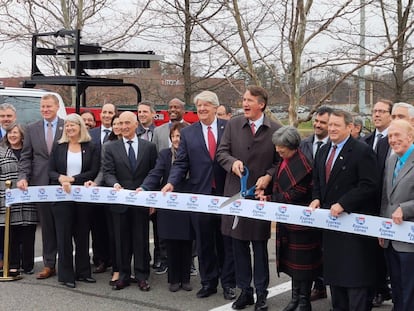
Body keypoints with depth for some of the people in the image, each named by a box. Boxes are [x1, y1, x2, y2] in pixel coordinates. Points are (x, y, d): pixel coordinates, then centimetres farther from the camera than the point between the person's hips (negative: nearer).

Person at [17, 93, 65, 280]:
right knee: (46, 226, 9)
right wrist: (23, 177, -7)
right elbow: (26, 157, 7)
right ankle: (49, 265, 16)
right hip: (41, 184, 3)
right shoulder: (32, 129, 9)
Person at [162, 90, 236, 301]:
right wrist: (171, 183, -12)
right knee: (204, 242, 9)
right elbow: (181, 163, 4)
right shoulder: (188, 133, 6)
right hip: (200, 194, 2)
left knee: (226, 241, 7)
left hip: (226, 193, -1)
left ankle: (228, 283, 19)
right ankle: (208, 282, 22)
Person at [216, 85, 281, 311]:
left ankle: (261, 293, 19)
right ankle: (244, 291, 21)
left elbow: (280, 161, 0)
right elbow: (221, 152, 2)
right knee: (239, 244, 9)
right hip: (235, 193, 2)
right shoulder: (233, 124, 3)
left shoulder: (275, 129, -3)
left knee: (260, 246, 7)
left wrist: (268, 176, -16)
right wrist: (232, 162, -18)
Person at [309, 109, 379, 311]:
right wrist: (316, 198, 1)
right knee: (334, 271, 15)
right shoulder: (323, 151, 12)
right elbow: (317, 181, 21)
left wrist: (343, 204, -22)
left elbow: (369, 186, -18)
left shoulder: (362, 151, -12)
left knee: (355, 276, -3)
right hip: (330, 220, 8)